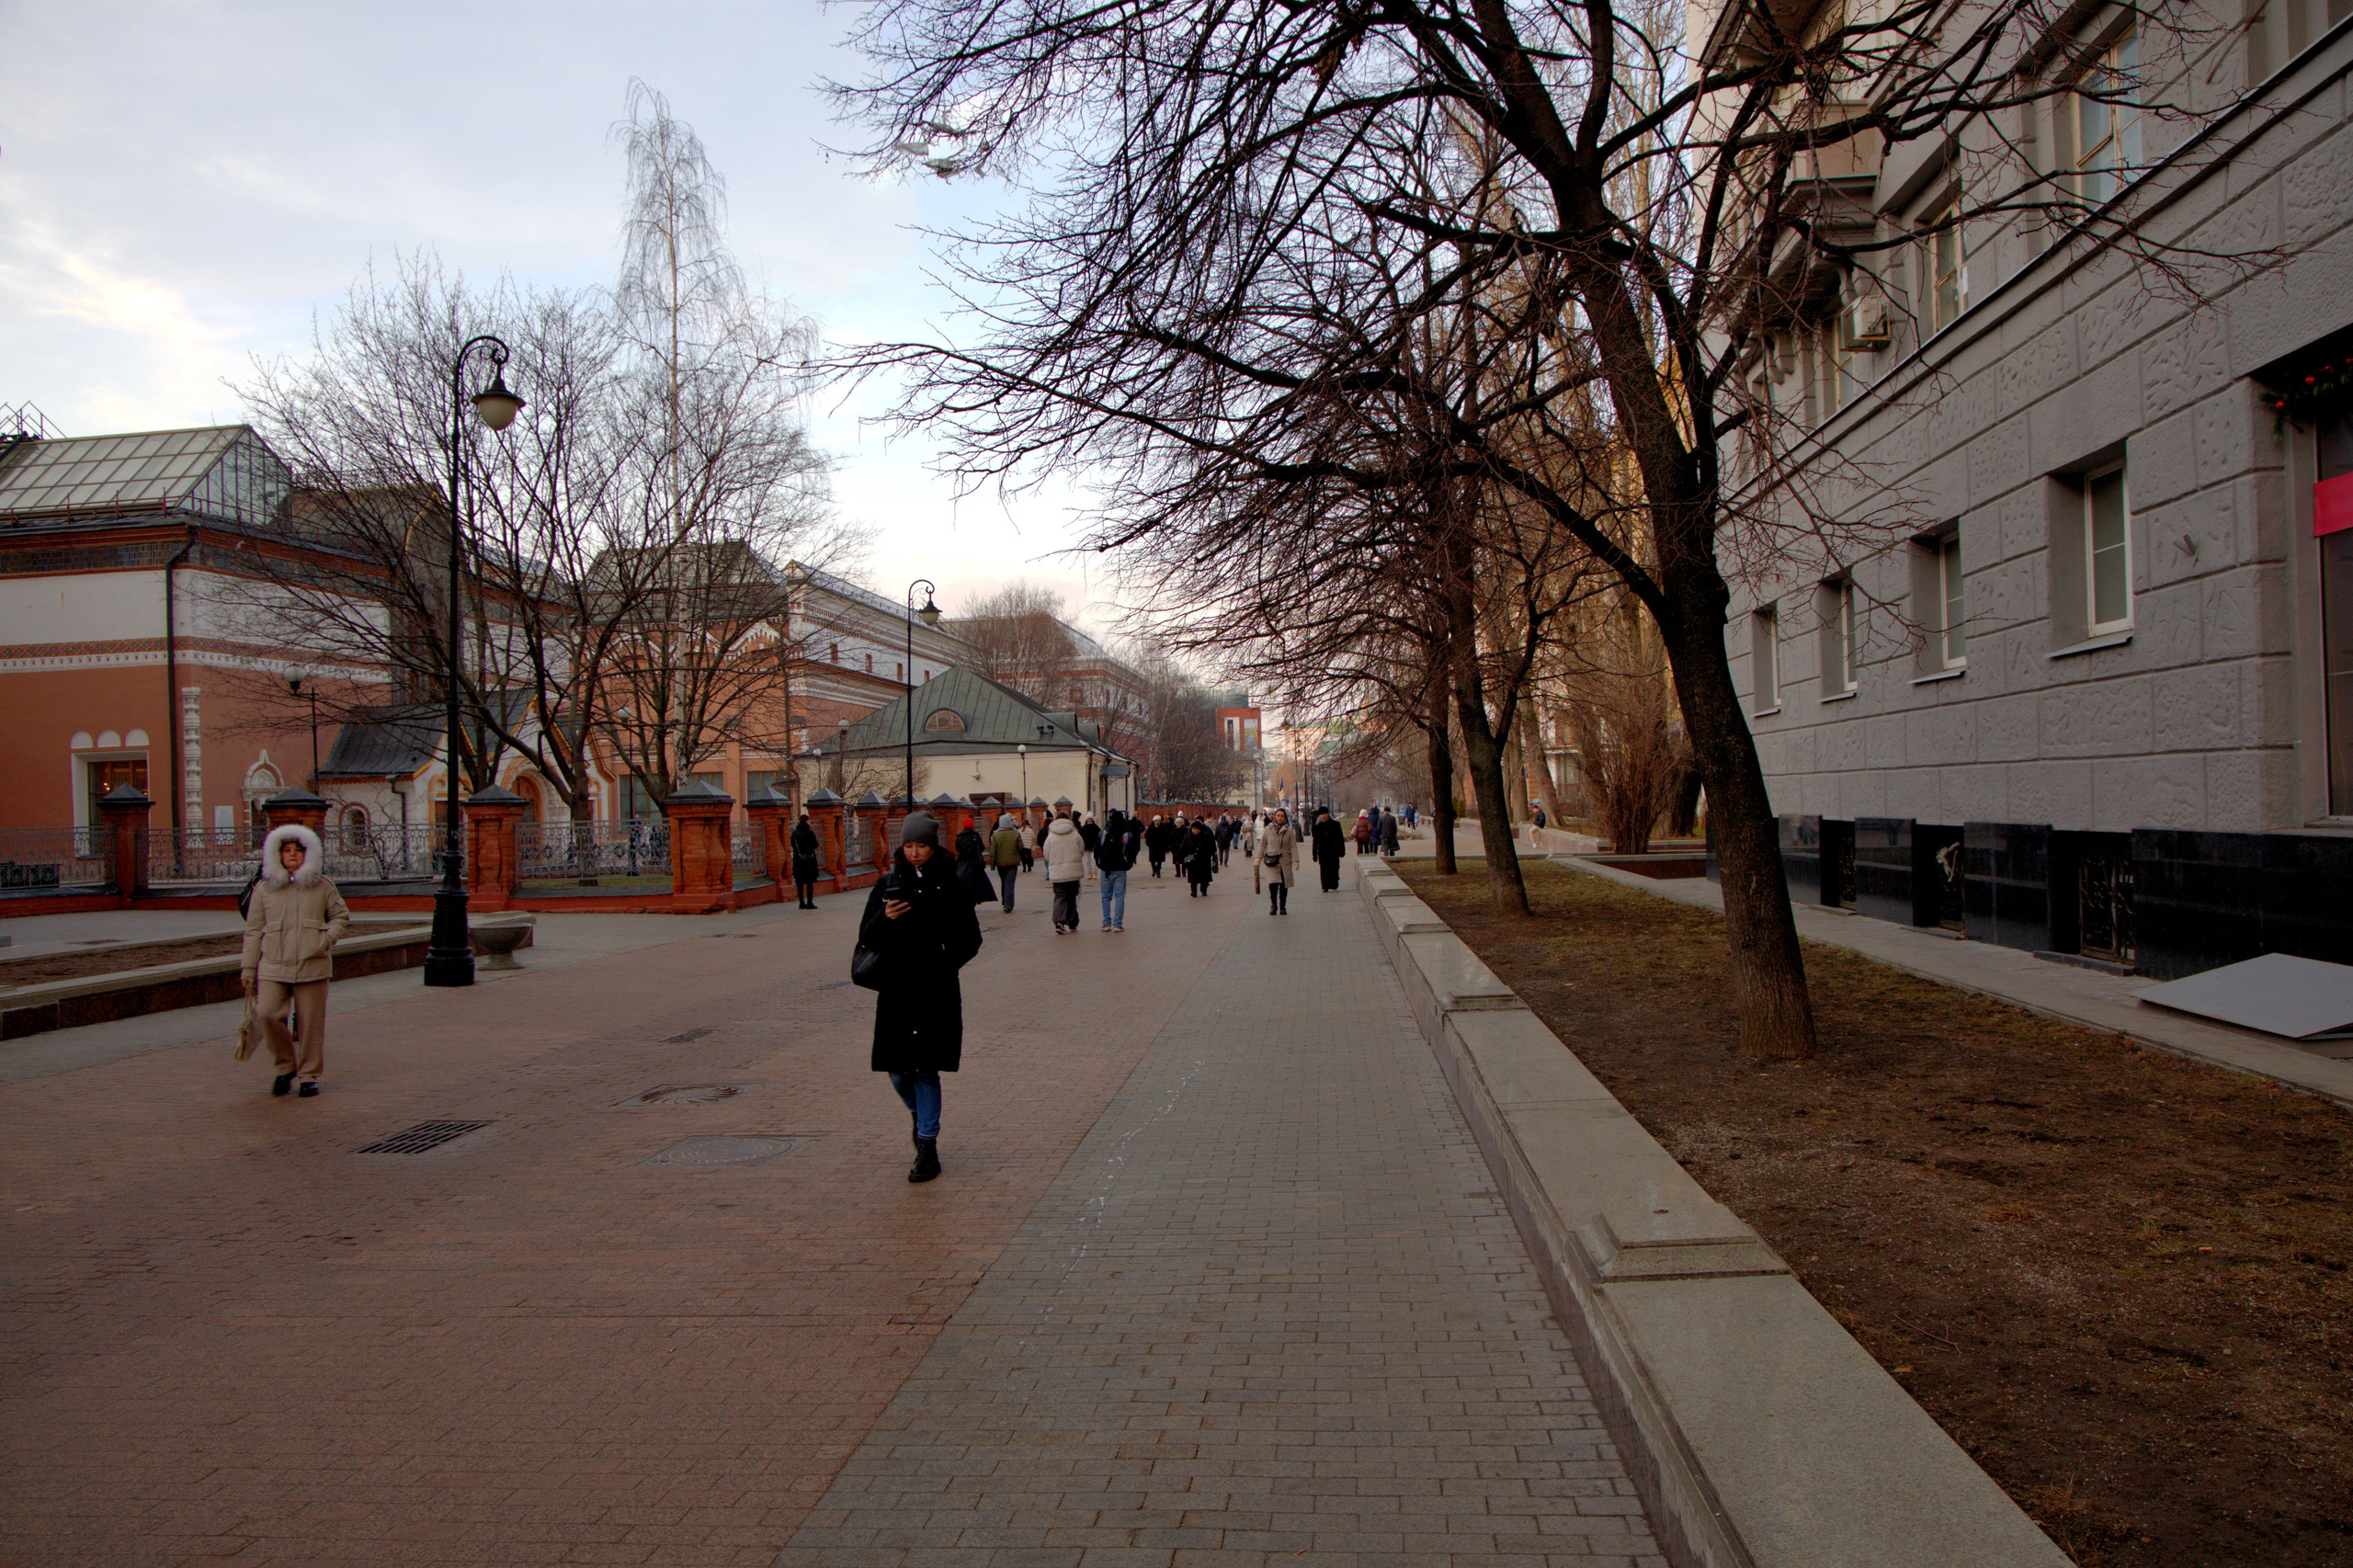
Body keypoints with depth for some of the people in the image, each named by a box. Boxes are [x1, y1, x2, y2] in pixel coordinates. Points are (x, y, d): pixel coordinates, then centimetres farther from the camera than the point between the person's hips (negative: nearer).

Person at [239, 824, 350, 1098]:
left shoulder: (322, 886, 8)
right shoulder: (264, 888, 9)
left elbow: (341, 916, 17)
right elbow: (253, 931, 12)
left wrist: (328, 938, -3)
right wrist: (248, 968, 9)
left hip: (312, 966, 0)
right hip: (273, 966, 1)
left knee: (310, 1022, 0)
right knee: (267, 1013, -16)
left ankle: (309, 1075, 14)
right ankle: (285, 1066, 6)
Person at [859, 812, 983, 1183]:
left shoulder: (950, 886, 2)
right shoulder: (889, 885, 7)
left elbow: (971, 938, 6)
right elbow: (866, 939, 5)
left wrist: (945, 960, -11)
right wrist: (884, 919, -15)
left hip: (937, 992, -2)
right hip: (896, 989, 2)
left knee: (926, 1069, -3)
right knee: (898, 1072, 6)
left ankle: (927, 1148, 5)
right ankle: (920, 1116, 37)